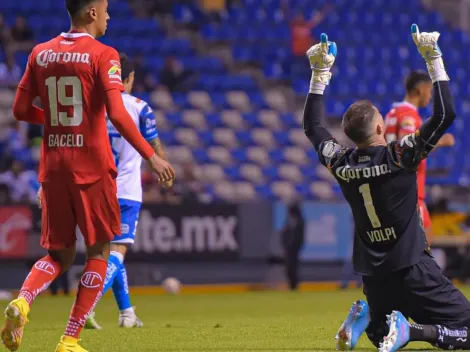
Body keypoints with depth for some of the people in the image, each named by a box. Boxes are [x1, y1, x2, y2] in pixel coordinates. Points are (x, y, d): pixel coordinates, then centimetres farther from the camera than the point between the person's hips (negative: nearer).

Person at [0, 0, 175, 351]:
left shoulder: (40, 54, 7)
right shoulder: (103, 55, -9)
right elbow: (117, 114, -19)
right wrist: (152, 156, -17)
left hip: (53, 167, 5)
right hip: (92, 167, -5)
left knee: (59, 254, 14)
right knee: (99, 251, 8)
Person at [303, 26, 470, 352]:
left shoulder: (341, 164, -1)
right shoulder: (399, 157, -14)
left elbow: (312, 126, 18)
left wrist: (320, 72, 20)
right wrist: (434, 59, -8)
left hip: (373, 275, 5)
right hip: (412, 268, -5)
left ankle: (369, 320, -9)